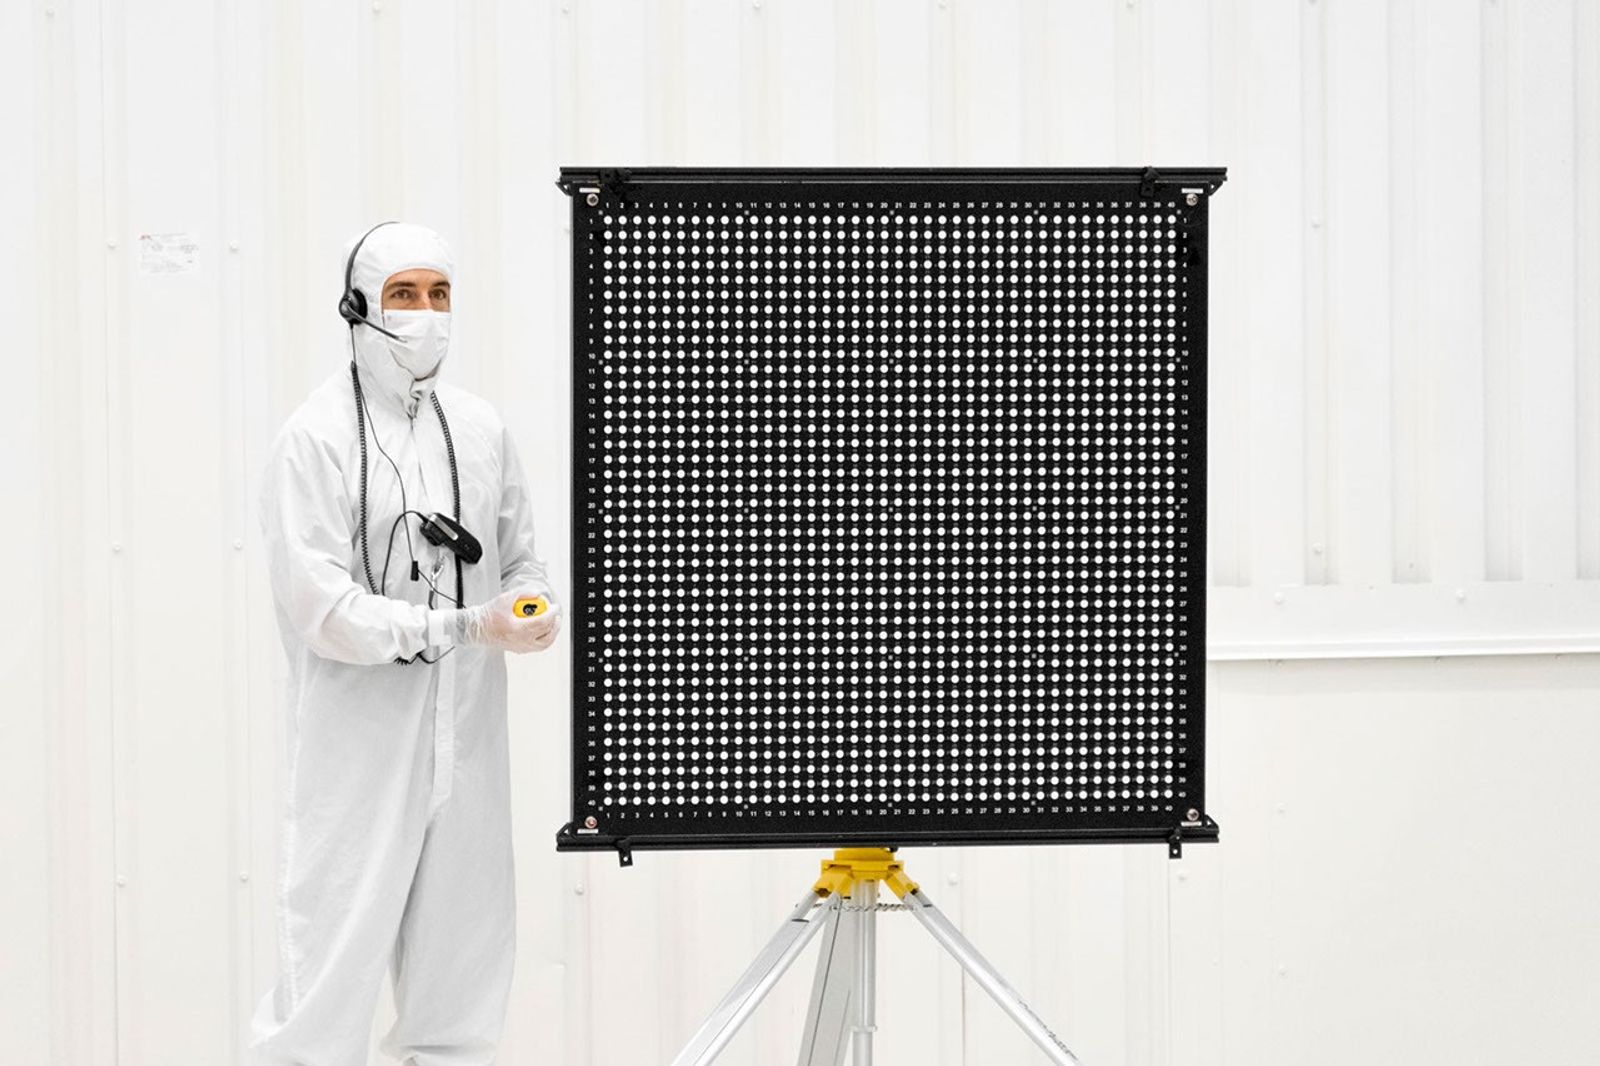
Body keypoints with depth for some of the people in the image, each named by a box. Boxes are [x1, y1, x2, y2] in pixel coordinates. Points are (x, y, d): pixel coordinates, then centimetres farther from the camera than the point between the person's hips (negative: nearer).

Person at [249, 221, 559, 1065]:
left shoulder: (481, 429, 11)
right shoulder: (315, 439, -8)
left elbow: (520, 557, 18)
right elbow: (319, 604, -16)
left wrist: (536, 604, -5)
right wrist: (466, 626, -20)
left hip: (468, 741, 6)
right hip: (361, 747, -6)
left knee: (465, 964, 14)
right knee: (335, 959, -5)